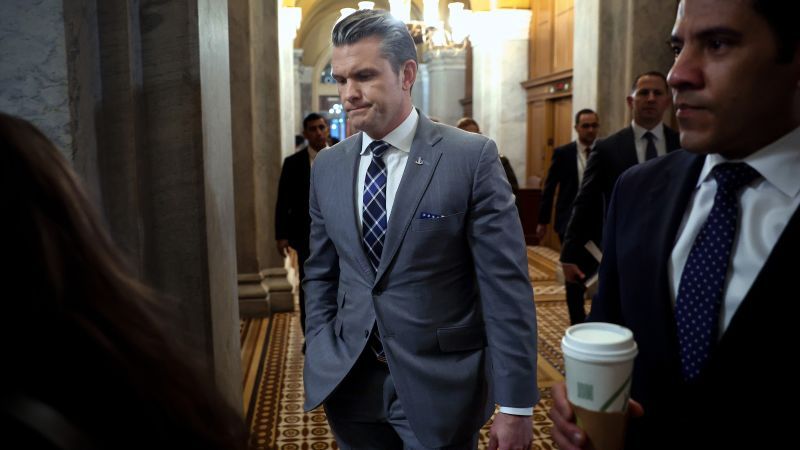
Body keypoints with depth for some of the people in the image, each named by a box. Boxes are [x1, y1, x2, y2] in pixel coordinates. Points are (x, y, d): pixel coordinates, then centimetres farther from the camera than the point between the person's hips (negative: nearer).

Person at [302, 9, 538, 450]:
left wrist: (515, 404, -12)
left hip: (439, 387, -4)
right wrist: (321, 357, 3)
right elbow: (320, 273, 11)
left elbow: (506, 288, -12)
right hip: (349, 383, 4)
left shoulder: (472, 157, -12)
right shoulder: (327, 166, 3)